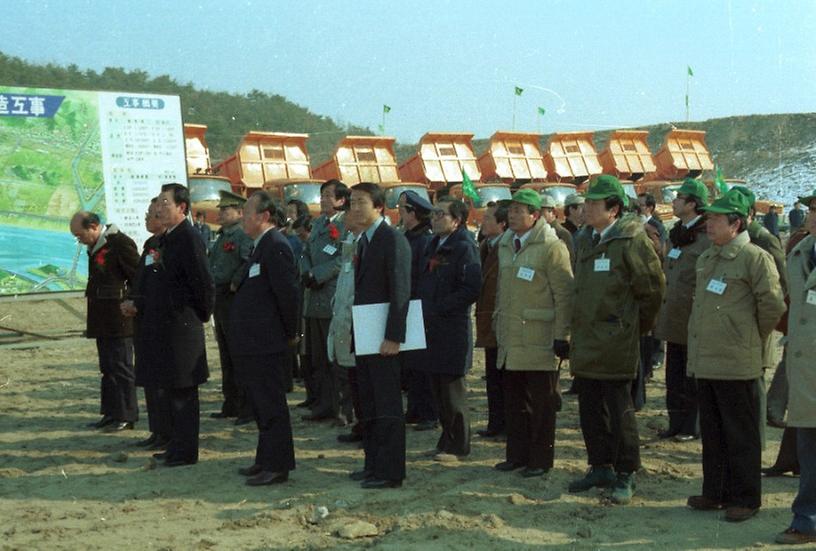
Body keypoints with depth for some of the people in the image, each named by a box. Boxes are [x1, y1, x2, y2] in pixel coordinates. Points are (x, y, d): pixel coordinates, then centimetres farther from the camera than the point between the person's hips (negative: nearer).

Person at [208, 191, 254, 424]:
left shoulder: (243, 236, -13)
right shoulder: (221, 237, 17)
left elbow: (251, 262, -29)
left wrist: (236, 283, -23)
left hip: (234, 300, -10)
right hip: (219, 299, 10)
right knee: (226, 355, 15)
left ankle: (247, 408, 0)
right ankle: (231, 405, 24)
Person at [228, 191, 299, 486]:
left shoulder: (275, 246, -16)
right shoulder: (262, 246, 16)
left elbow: (288, 293, -20)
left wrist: (290, 333, -11)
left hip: (266, 344, -10)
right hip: (253, 344, 10)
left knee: (271, 406, -3)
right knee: (262, 405, 17)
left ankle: (277, 466, 4)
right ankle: (267, 460, 28)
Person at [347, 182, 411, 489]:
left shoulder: (393, 240, -13)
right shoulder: (364, 240, 15)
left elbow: (400, 291, -18)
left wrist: (393, 337, -22)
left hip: (383, 337, -9)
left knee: (387, 406, -3)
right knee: (369, 405, 15)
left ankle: (390, 472, 3)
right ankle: (374, 463, 25)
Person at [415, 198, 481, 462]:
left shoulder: (464, 247, -12)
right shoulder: (434, 246, 15)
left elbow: (471, 289, -19)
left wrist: (438, 308, -18)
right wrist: (421, 307, 8)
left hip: (452, 329, -8)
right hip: (431, 328, 8)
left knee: (452, 389, -1)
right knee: (438, 388, 14)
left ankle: (457, 445, 9)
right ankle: (448, 439, 25)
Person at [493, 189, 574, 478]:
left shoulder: (551, 247, -10)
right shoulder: (505, 245, 14)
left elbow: (564, 295, -12)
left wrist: (562, 336, -15)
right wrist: (500, 328, 18)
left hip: (539, 341, -7)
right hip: (510, 340, 7)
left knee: (541, 402, 2)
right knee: (514, 400, 12)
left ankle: (541, 459, 12)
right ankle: (517, 454, 22)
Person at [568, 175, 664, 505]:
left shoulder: (631, 241, -12)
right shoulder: (584, 240, 12)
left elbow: (653, 287, -9)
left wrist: (638, 325, -1)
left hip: (616, 341, -8)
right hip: (585, 340, 8)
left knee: (619, 410, -2)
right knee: (590, 409, 13)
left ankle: (626, 475, 9)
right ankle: (600, 468, 26)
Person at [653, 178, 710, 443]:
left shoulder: (708, 238, -13)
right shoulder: (677, 234, 13)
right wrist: (662, 310, 18)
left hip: (693, 320, -8)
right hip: (673, 318, 8)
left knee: (692, 376, 2)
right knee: (674, 375, 13)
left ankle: (692, 426, 11)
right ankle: (676, 423, 21)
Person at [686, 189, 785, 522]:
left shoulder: (755, 257, -11)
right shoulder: (706, 259, 14)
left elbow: (773, 305, -12)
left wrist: (752, 339, 0)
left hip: (736, 363, -8)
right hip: (705, 361, 8)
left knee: (741, 435, 2)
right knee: (711, 432, 16)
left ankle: (746, 498, 12)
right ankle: (715, 491, 27)